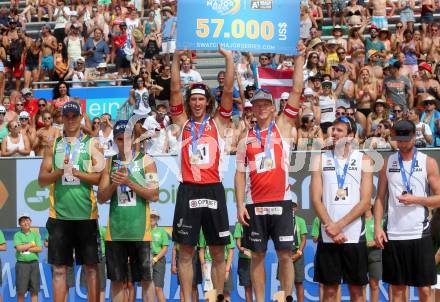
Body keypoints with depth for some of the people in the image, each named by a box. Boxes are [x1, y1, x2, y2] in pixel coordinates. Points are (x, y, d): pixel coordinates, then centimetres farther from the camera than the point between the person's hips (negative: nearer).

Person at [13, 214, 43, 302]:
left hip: (34, 263, 2)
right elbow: (19, 248, -10)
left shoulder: (35, 235, 12)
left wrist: (26, 248, -6)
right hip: (22, 263, -2)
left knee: (34, 290, 1)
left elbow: (40, 249, 0)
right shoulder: (17, 235, 5)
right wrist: (32, 244, -3)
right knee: (20, 291, -3)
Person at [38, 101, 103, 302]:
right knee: (59, 267, 2)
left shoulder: (92, 144, 6)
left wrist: (77, 173, -15)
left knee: (91, 266, 1)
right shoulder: (54, 144, 13)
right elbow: (42, 179, 9)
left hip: (85, 213, -2)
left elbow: (101, 178, -1)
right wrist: (60, 172, -10)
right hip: (59, 214, 2)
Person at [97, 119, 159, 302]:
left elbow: (154, 196, -5)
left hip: (140, 230, -3)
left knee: (146, 278, 1)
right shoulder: (109, 163, 10)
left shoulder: (146, 161, 1)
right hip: (115, 230, 3)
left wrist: (129, 183, -15)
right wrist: (114, 184, -10)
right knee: (117, 280, 6)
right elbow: (101, 198, 8)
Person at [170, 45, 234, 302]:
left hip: (213, 190, 0)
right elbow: (175, 90, 1)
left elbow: (228, 90, 1)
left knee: (218, 252, 5)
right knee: (186, 252, 2)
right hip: (188, 191, 0)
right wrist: (176, 59, -5)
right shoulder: (183, 122, 9)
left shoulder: (218, 122, 8)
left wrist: (229, 58, -4)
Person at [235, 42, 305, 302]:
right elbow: (240, 173, 9)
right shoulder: (246, 137, 11)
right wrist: (240, 204, 0)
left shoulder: (283, 126, 6)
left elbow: (297, 90, -1)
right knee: (258, 255, 5)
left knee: (285, 254, -1)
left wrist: (299, 58, -4)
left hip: (281, 202, -2)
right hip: (255, 204, 2)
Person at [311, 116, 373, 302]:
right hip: (328, 236, 1)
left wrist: (339, 225, -13)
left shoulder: (363, 160, 3)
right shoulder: (321, 159, 7)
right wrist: (330, 227, -11)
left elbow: (365, 202, -4)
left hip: (354, 235, -1)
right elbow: (316, 199, 1)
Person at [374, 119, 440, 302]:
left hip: (420, 234, -2)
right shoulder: (388, 162, 8)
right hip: (393, 235, 2)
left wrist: (415, 199, -14)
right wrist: (377, 227, -3)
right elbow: (380, 198, 9)